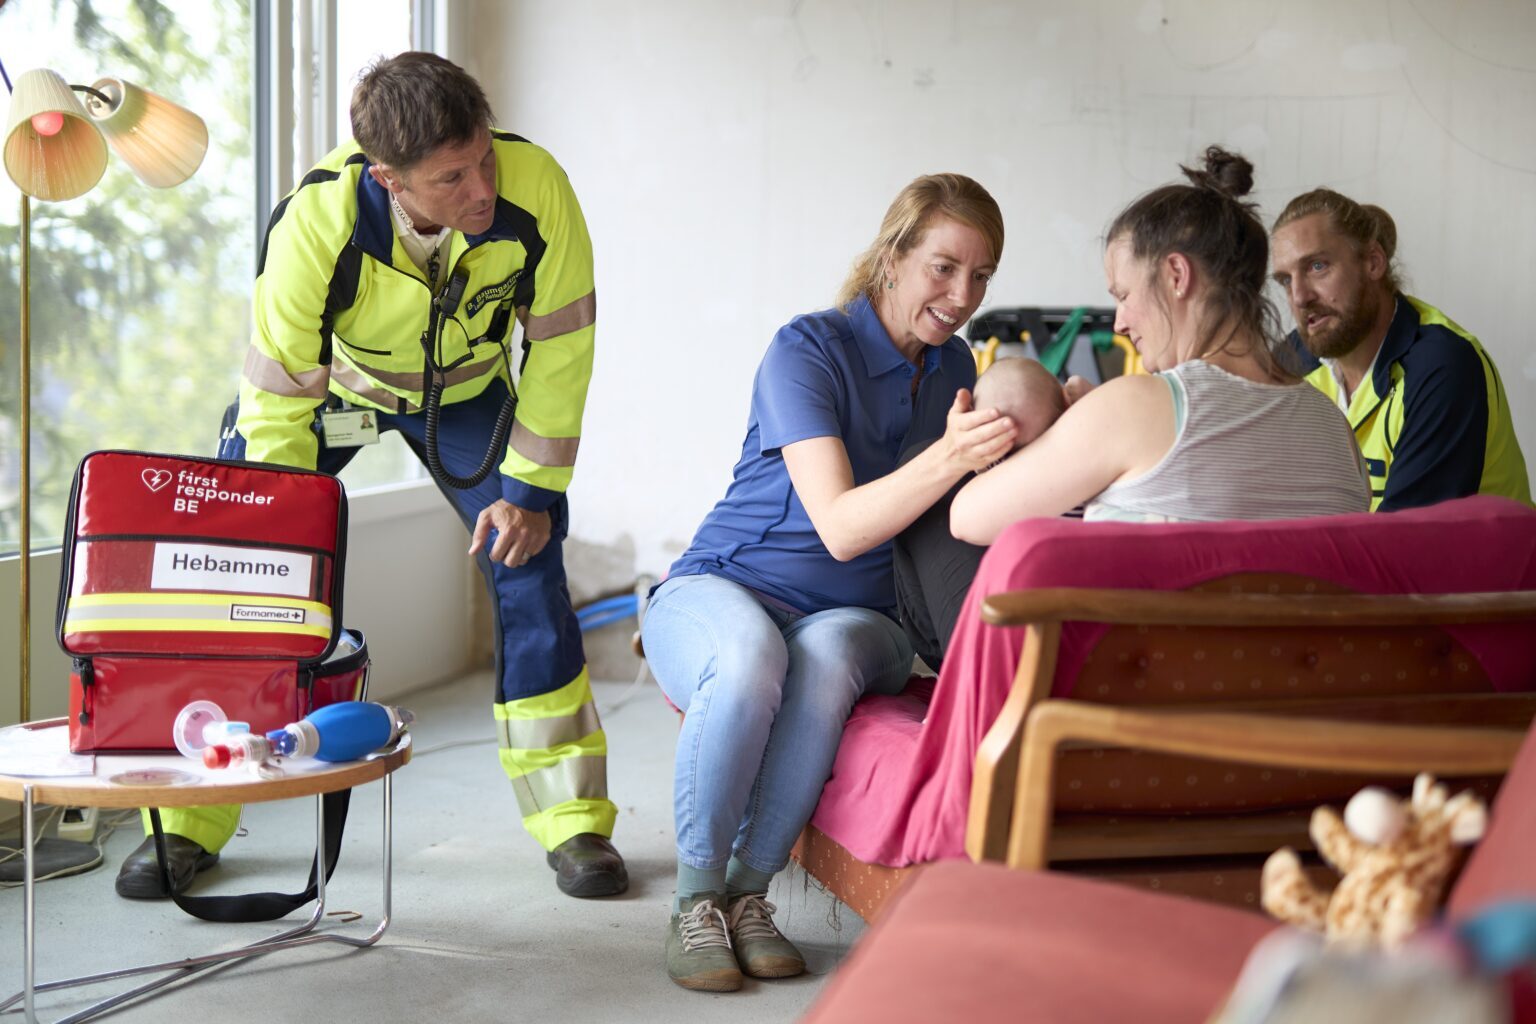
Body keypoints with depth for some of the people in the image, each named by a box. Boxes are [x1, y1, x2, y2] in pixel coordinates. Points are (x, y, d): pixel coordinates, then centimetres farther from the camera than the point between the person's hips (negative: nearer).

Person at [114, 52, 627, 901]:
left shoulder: (536, 188, -34)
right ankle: (187, 821, 8)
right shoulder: (317, 219, -38)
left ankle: (572, 821, 4)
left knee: (527, 564, -10)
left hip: (465, 387, 1)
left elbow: (560, 347, -18)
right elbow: (279, 390, -26)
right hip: (330, 382, -1)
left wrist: (531, 490, -15)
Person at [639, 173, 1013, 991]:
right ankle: (695, 900, -21)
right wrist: (946, 459, -39)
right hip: (721, 589, -4)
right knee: (752, 660, -40)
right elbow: (840, 527, -22)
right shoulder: (808, 349, -12)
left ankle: (748, 892, -22)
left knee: (825, 661, -35)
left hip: (854, 617, 4)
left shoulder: (954, 368, 9)